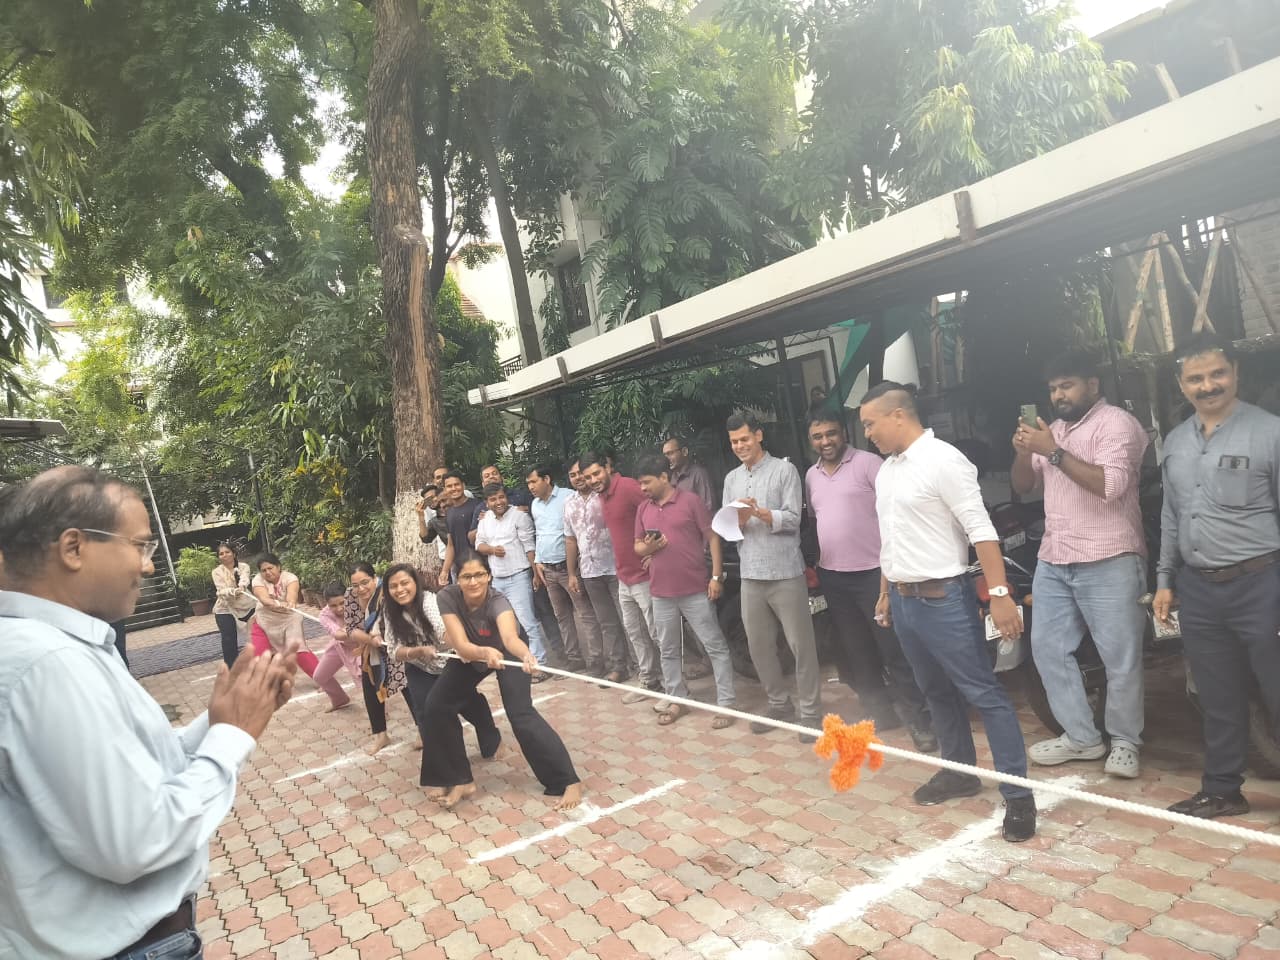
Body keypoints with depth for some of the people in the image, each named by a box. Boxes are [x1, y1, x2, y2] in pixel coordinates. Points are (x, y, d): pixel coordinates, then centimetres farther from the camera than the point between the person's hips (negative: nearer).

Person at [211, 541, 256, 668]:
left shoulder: (243, 566, -4)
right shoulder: (217, 572, -6)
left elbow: (244, 578, -27)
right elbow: (222, 591, -20)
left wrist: (242, 586, -51)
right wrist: (233, 592, -43)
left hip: (247, 605, 2)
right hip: (225, 609, -1)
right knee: (229, 640, -5)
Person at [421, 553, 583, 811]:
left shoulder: (497, 602, -39)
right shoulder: (446, 598, -31)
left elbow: (510, 637, -59)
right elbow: (461, 645, -39)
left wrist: (526, 655, -81)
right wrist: (485, 653, -61)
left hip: (506, 652, -4)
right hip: (471, 654, 4)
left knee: (521, 714, -19)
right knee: (435, 707, -6)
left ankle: (569, 781, -10)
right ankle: (461, 781, 10)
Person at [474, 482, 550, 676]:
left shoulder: (519, 516, -8)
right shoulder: (485, 519, 12)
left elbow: (529, 547, -11)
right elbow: (479, 544, 14)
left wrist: (536, 573, -15)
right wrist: (492, 549, -8)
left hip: (518, 577, -7)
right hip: (496, 580, 7)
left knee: (527, 622, -10)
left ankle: (539, 665, -7)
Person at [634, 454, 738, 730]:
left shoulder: (690, 500, -6)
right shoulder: (643, 509, 9)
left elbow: (712, 537, -5)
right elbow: (636, 546, 15)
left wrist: (716, 575, -10)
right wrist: (647, 548, -9)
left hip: (696, 590, -5)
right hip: (661, 593, 5)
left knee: (715, 646, 0)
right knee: (668, 650, 13)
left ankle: (726, 703, 8)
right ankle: (677, 700, 27)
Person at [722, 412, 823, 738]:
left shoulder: (784, 470, -3)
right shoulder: (731, 478, 13)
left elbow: (793, 520, -10)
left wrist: (760, 513, -23)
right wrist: (739, 520, -11)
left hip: (785, 572, -5)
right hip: (750, 574, 5)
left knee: (801, 644, 0)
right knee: (759, 646, 11)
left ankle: (811, 712, 11)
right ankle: (778, 704, 27)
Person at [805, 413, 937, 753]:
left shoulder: (868, 463, -8)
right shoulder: (811, 476, 13)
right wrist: (816, 562, 16)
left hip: (873, 571, -7)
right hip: (833, 577, 7)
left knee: (894, 651, -4)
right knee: (856, 653, 14)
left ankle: (920, 722, 5)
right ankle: (880, 714, 28)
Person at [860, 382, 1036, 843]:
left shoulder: (942, 460, -14)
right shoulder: (886, 470, 12)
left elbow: (980, 529, -18)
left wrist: (999, 593, -23)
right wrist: (886, 592, 21)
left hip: (943, 598, -9)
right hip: (903, 600, 9)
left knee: (984, 694, -2)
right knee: (937, 692, 19)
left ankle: (1018, 795, 6)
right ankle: (959, 772, 33)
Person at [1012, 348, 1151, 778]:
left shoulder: (1117, 422, -5)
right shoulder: (1054, 431, 16)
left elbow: (1111, 484, -20)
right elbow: (1023, 486, 15)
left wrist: (1054, 452, -19)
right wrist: (1024, 453, -4)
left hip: (1108, 561, -7)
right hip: (1053, 560, 7)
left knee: (1120, 657, 2)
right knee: (1048, 647, 9)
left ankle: (1124, 741, 19)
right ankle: (1081, 736, 20)